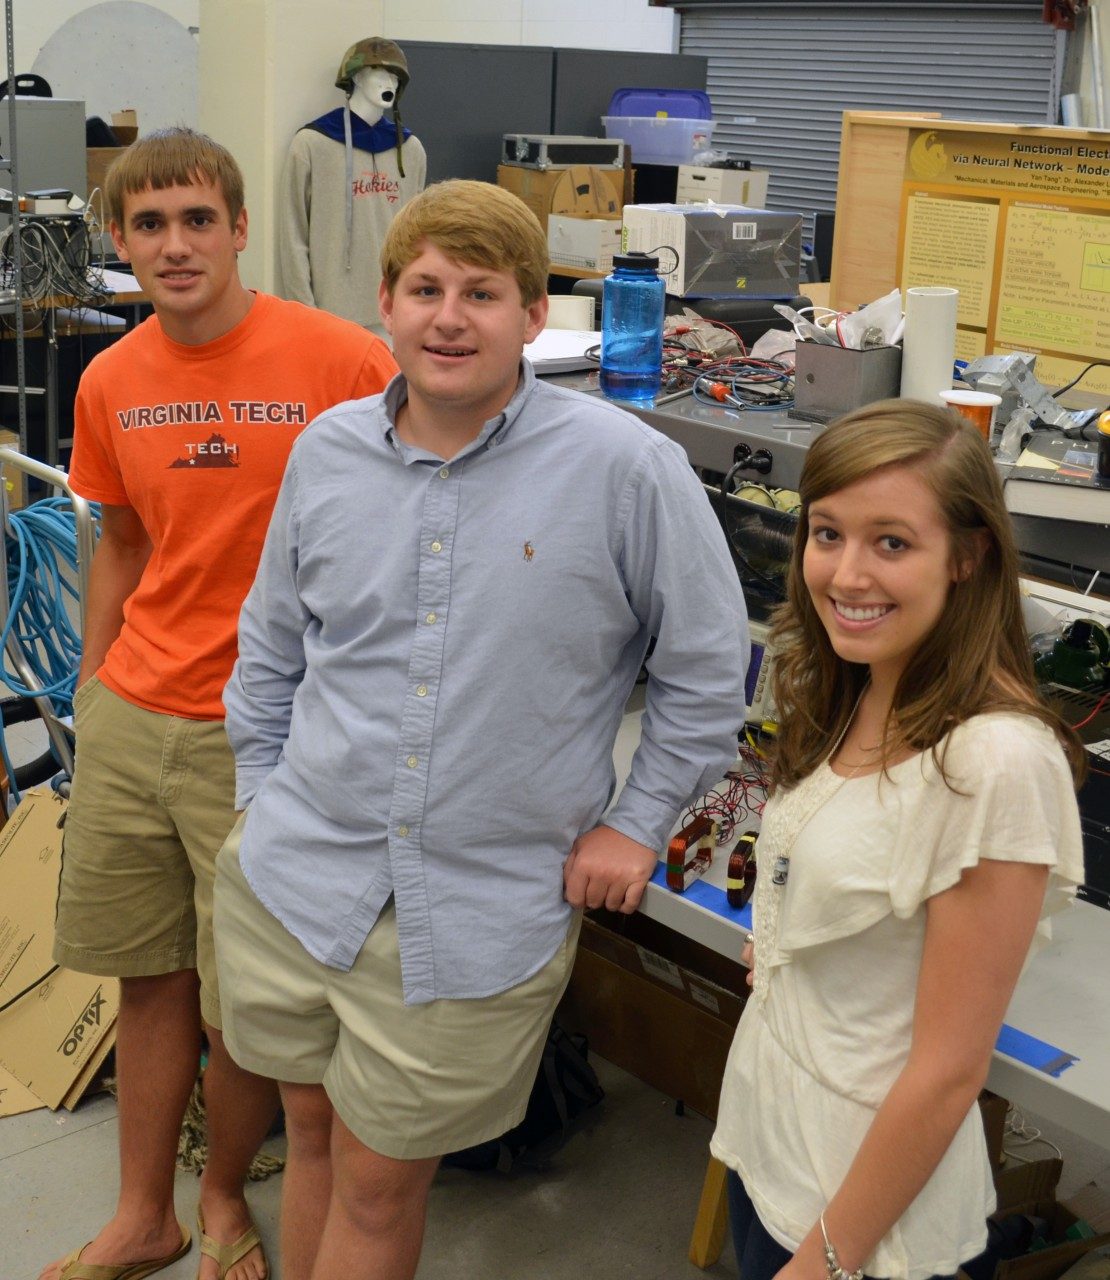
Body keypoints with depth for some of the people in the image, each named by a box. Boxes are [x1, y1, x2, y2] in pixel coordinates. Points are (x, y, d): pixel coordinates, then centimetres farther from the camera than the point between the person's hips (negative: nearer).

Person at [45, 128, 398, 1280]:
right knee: (149, 975, 16)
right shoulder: (110, 384, 4)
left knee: (242, 1008, 6)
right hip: (130, 720, 5)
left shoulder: (345, 364, -14)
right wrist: (94, 694, 14)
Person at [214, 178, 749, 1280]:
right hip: (296, 877, 4)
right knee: (313, 1135, 20)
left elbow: (706, 668, -2)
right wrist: (264, 795, 13)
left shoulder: (626, 466, -12)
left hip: (478, 915, -3)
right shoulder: (326, 453, 2)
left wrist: (636, 823, -2)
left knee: (378, 1185, 11)